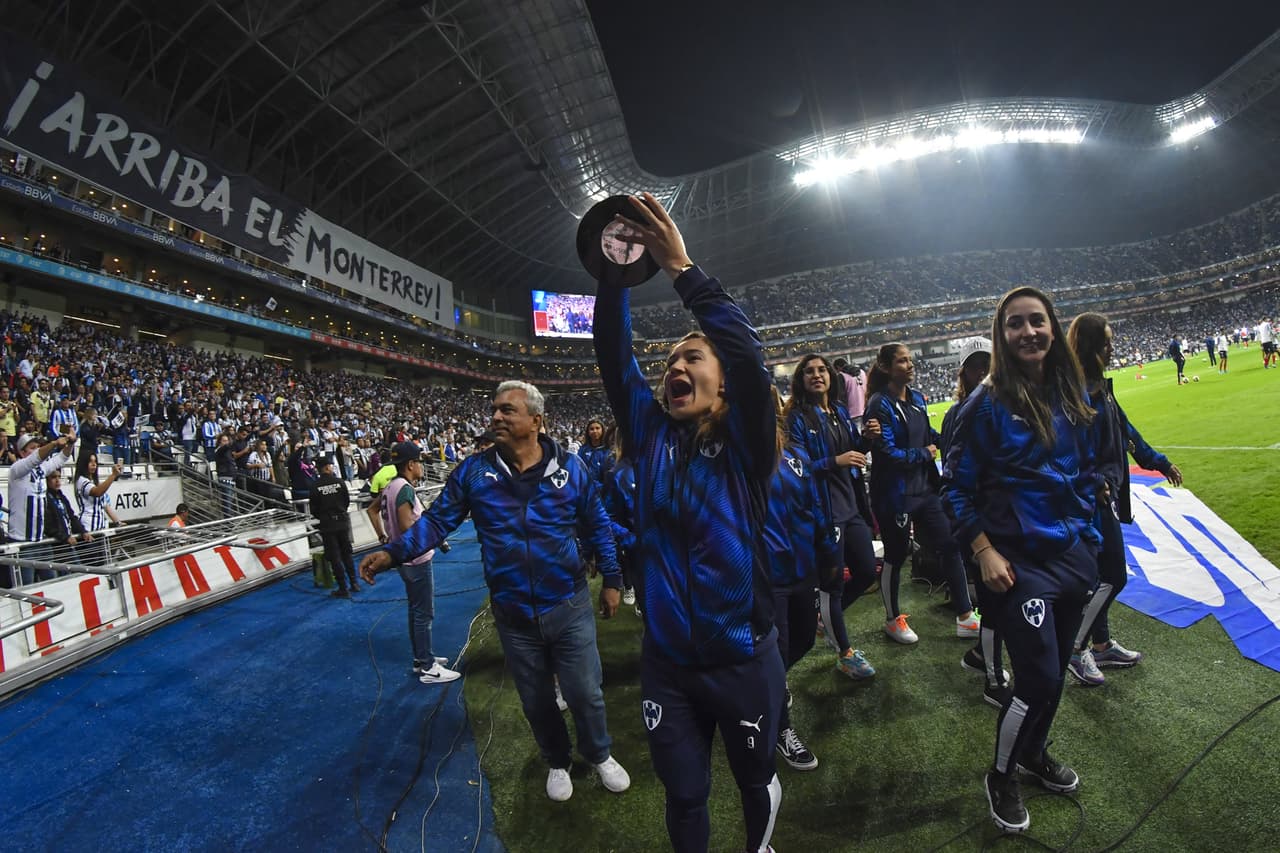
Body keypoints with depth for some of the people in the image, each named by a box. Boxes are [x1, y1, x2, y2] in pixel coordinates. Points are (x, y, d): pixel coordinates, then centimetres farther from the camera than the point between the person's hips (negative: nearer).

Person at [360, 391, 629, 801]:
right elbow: (438, 519, -2)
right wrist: (393, 552, -17)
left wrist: (611, 580, 4)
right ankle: (557, 762, 47)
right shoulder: (474, 471, -7)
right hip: (513, 614, 2)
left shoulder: (569, 467, -9)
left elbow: (597, 525, 1)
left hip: (569, 607, -1)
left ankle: (600, 755, 41)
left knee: (584, 692, 10)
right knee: (536, 699, 18)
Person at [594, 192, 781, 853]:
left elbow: (747, 352, -27)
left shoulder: (742, 445, -12)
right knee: (684, 797, 20)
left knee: (757, 779, 25)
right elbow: (613, 355, -7)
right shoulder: (651, 434, -2)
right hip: (666, 662, 2)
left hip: (743, 657, -1)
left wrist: (681, 268, -29)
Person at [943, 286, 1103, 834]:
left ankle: (1033, 754, 44)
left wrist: (1088, 537, 11)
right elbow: (956, 484, -11)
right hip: (1020, 562, -6)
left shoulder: (1073, 395, 4)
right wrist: (983, 550, -15)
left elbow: (1086, 472, 14)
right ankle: (1000, 777, 23)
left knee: (1055, 670, 19)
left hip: (1073, 555, 6)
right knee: (1039, 679, -2)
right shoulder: (988, 402, -14)